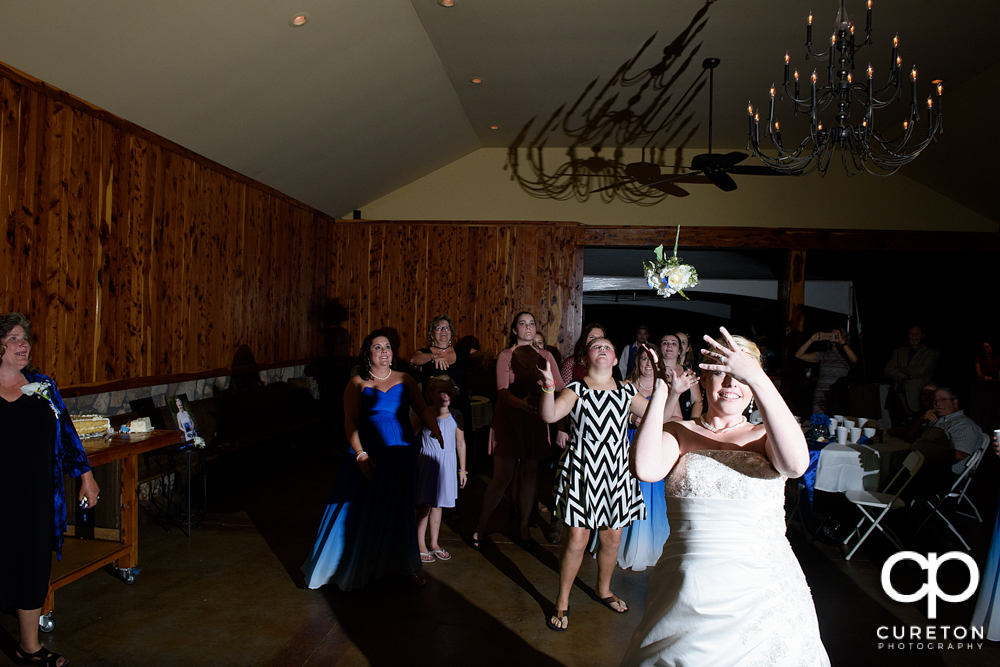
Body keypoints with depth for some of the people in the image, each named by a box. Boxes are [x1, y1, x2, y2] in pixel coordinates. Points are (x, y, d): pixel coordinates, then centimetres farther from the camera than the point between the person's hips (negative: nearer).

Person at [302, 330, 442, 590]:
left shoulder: (404, 380, 7)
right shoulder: (358, 383, -1)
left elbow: (422, 408, 0)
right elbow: (350, 423, -6)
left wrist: (435, 428, -19)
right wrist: (360, 454, -16)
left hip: (400, 454, 2)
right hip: (366, 455, -2)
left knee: (399, 510, 11)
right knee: (360, 510, 5)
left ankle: (405, 566, 25)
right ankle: (353, 566, 22)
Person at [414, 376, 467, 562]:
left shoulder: (456, 416, -2)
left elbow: (461, 443, 5)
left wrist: (462, 469, 9)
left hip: (447, 464, 3)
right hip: (428, 462, -3)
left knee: (437, 505, 15)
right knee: (424, 505, 3)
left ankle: (434, 543, 28)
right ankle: (421, 545, 17)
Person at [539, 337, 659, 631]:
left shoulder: (626, 392, 8)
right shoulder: (576, 389, -4)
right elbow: (549, 416, -21)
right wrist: (548, 388, -38)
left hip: (616, 471, 4)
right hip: (582, 471, -4)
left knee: (613, 538, 14)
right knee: (577, 540, -4)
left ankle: (603, 589, 41)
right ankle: (562, 603, 16)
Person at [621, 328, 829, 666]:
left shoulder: (765, 436, 3)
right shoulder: (678, 434, 3)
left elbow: (796, 464, -22)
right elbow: (646, 470, -18)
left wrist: (756, 378, -27)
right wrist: (661, 392, -15)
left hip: (762, 596, 0)